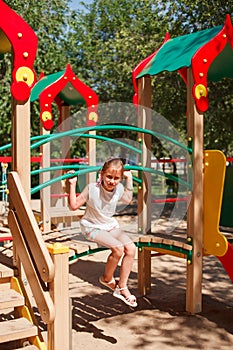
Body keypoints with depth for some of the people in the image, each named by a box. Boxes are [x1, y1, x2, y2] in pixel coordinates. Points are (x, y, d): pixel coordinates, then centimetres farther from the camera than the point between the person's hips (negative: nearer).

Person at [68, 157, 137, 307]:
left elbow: (128, 200, 18)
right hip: (92, 227, -5)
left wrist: (129, 179, 10)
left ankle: (122, 287, -5)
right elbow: (74, 206, -13)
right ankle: (107, 278, 4)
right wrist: (73, 185, -23)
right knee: (118, 248, -26)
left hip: (111, 225, 6)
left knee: (131, 248, -16)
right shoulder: (92, 188, -21)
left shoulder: (119, 189, -7)